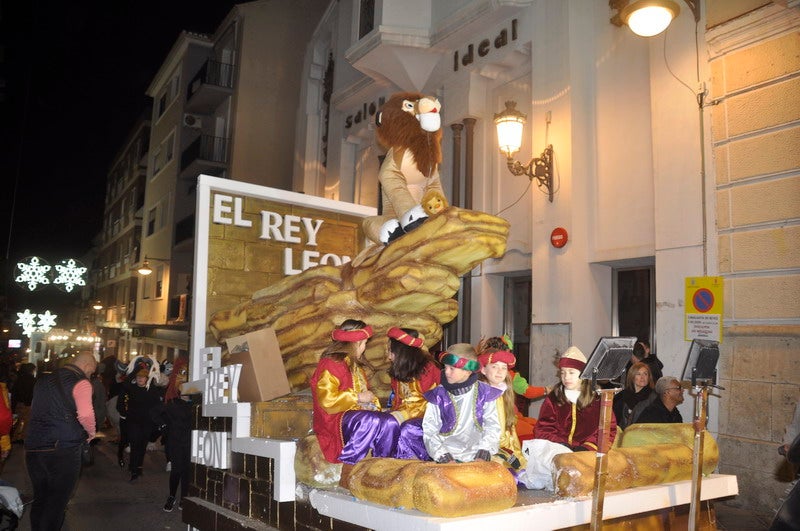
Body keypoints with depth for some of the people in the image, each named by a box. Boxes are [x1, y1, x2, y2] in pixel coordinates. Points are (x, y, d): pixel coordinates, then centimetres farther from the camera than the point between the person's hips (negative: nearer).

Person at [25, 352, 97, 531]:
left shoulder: (43, 380, 15)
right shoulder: (80, 382, -8)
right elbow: (85, 414, -21)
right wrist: (91, 433, -3)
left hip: (33, 447, 7)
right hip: (63, 449, -7)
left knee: (39, 498, 18)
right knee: (57, 502, 3)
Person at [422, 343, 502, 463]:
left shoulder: (484, 393, 3)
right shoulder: (438, 395, 1)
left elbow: (492, 426, 1)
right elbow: (429, 432, -2)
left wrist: (483, 454, -11)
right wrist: (444, 457, -13)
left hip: (475, 454, 1)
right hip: (448, 452, -1)